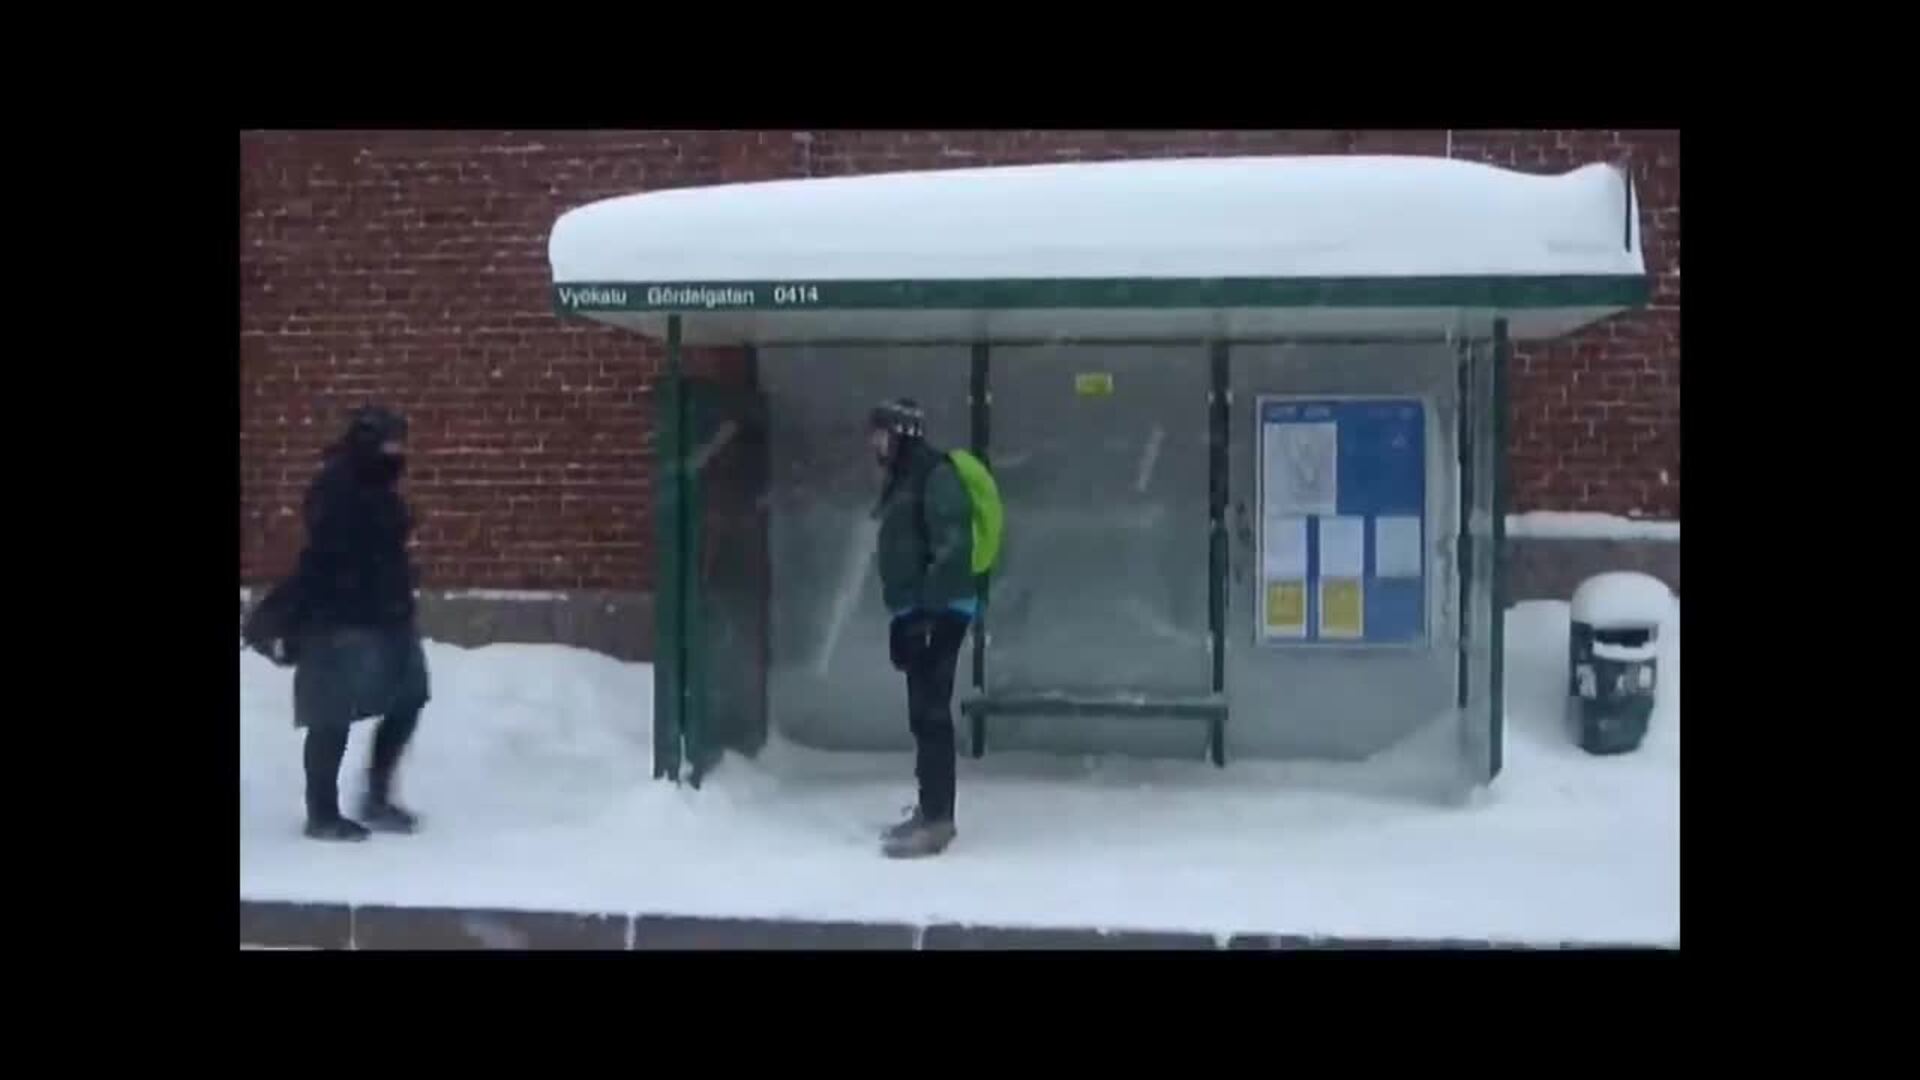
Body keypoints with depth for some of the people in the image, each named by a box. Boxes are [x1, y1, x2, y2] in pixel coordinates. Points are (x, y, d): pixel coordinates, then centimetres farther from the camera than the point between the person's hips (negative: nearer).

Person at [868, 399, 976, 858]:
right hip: (916, 613, 10)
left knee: (931, 714, -10)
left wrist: (928, 608, -24)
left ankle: (937, 820, -8)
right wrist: (900, 616, 20)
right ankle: (930, 810, 21)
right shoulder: (901, 481, 18)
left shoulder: (937, 476, -11)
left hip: (939, 613, -10)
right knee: (924, 715, 13)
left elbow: (952, 547, -20)